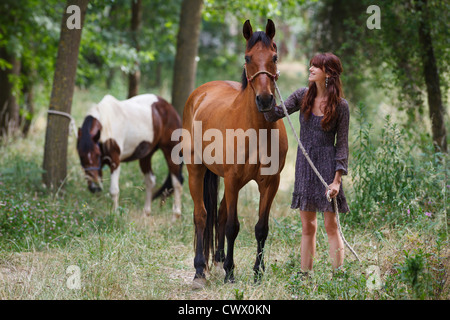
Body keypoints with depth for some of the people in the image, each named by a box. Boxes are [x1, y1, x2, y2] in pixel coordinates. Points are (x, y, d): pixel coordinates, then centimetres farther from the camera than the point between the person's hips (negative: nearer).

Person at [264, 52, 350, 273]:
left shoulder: (340, 106, -6)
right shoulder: (303, 97, 5)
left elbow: (342, 144, -5)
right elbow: (273, 115, 0)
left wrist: (337, 179, -12)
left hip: (328, 165, -4)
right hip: (304, 165, 4)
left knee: (331, 225, -4)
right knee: (307, 226, 9)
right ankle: (305, 276, 13)